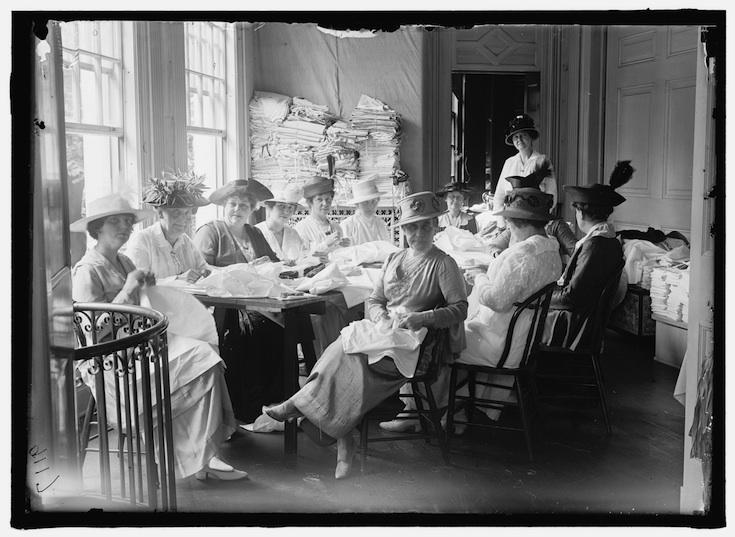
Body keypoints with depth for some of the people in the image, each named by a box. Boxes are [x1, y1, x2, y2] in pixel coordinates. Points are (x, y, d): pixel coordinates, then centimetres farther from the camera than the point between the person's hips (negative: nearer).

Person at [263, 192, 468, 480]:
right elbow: (373, 301, 18)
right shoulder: (393, 260, 19)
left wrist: (422, 318, -20)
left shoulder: (443, 264, 1)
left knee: (346, 355, -27)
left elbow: (460, 308, -7)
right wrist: (382, 317, -5)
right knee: (346, 350, -28)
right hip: (383, 331, 5)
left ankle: (298, 405, -15)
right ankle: (343, 440, -26)